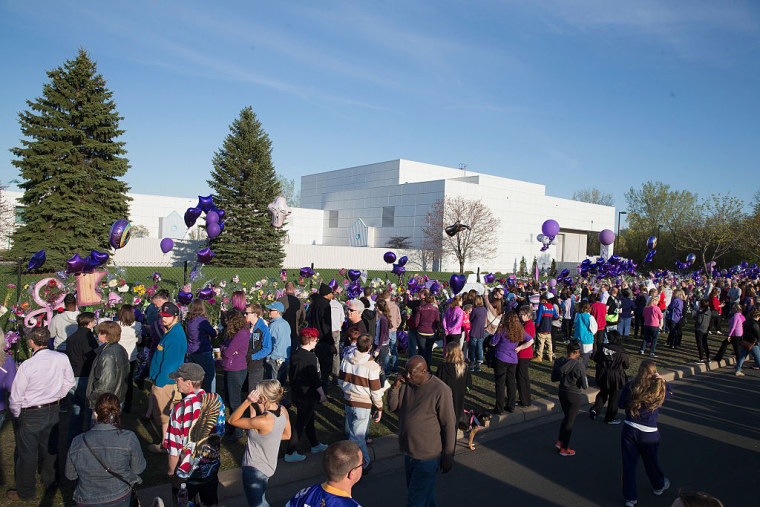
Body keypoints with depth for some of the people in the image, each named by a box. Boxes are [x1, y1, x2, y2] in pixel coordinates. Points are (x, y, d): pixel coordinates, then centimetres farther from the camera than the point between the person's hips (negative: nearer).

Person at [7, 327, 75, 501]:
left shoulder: (27, 366, -26)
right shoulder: (62, 358, -14)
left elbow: (16, 397, -15)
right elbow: (69, 382, 2)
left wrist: (16, 414, 4)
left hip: (30, 415, -4)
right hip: (53, 410, 5)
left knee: (27, 453, 13)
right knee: (49, 446, 23)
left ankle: (25, 492, 31)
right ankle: (49, 480, 42)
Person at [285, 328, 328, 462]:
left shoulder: (294, 355, 2)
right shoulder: (310, 358, -23)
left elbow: (291, 374, 12)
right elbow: (315, 379, -19)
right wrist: (322, 394, -7)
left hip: (296, 394, 9)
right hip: (308, 395, -9)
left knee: (309, 420, 22)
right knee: (301, 424, 2)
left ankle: (315, 445, 38)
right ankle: (290, 454, 8)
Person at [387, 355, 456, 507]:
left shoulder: (440, 391, -20)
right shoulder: (406, 384, -1)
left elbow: (449, 425, -15)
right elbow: (392, 407, 4)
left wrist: (448, 456, -11)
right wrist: (395, 387, -13)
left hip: (428, 456, -6)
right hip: (409, 452, 7)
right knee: (426, 494, 24)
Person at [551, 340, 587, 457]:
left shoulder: (559, 361, -7)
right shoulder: (579, 366, -23)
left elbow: (553, 378, 3)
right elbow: (584, 386, -16)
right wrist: (585, 379, 3)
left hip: (562, 393, 5)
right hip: (574, 396, -5)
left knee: (566, 417, 26)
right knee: (570, 421, 10)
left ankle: (560, 441, 29)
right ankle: (564, 449, 22)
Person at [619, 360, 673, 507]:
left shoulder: (630, 387, -11)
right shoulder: (659, 389, -10)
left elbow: (621, 404, -1)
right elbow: (671, 392, 13)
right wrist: (663, 381, -4)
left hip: (629, 430, -1)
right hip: (649, 434, 1)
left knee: (629, 463, 8)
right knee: (651, 461, 23)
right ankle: (659, 486, 49)